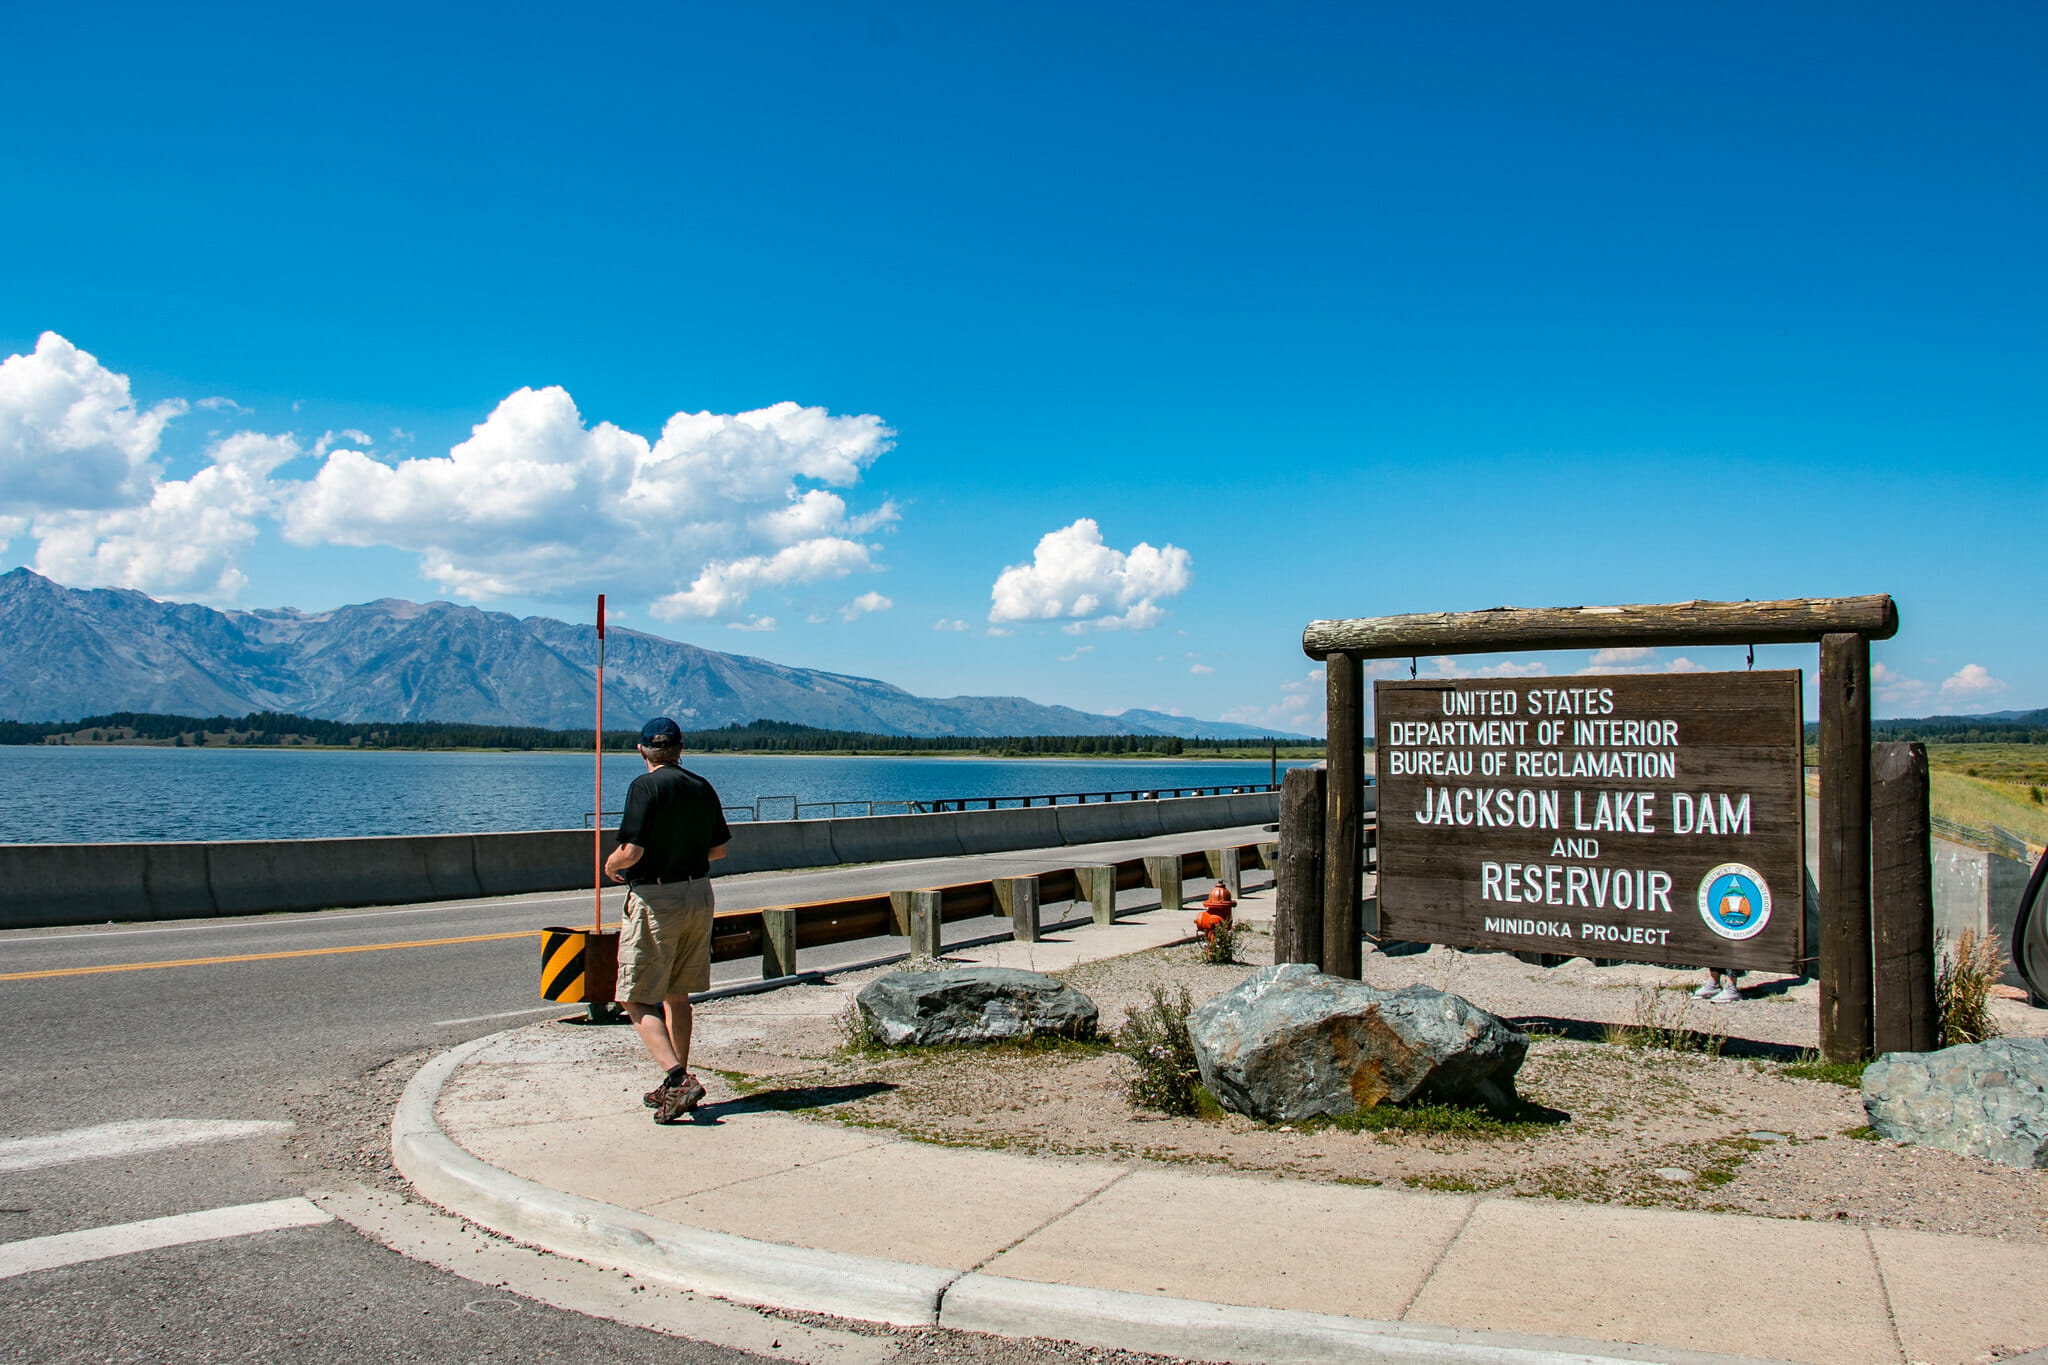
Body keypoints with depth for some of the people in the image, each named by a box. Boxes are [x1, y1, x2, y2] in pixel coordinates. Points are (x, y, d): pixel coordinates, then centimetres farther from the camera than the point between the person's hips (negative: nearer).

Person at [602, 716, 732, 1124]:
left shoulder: (646, 786, -14)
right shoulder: (703, 787, 7)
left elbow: (631, 851, -20)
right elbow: (719, 848, 15)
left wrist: (611, 866, 1)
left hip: (655, 899, -7)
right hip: (699, 895, 7)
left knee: (638, 1001, -1)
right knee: (676, 996, 18)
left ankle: (678, 1078, -17)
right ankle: (676, 1085, 24)